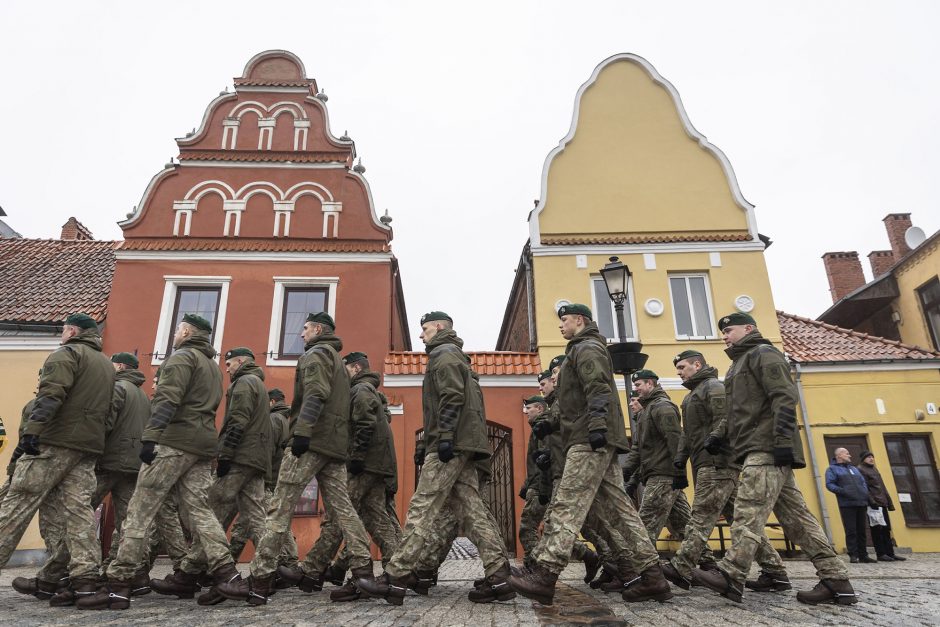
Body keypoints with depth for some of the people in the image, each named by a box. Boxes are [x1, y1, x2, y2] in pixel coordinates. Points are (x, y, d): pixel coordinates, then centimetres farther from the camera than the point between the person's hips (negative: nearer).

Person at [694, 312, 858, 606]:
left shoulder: (763, 353, -1)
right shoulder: (741, 363, 28)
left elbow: (784, 397, -14)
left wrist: (782, 441, -22)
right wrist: (721, 438, 20)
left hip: (766, 449, -10)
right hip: (759, 450, 10)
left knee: (749, 511, -15)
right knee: (795, 515, 7)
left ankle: (731, 576, -18)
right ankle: (836, 580, 9)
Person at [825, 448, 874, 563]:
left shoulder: (854, 469, 26)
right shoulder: (832, 469, 4)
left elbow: (863, 482, 25)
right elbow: (829, 484, -6)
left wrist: (865, 493, 6)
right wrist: (842, 491, -20)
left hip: (862, 503, 6)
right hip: (847, 504, -6)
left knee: (862, 531, 8)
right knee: (851, 531, -6)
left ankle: (863, 555, 14)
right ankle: (853, 555, -2)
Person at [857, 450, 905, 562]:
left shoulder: (874, 469, 21)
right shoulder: (860, 470, -4)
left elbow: (882, 487, 22)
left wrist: (889, 502, 16)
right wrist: (872, 502, -20)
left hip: (882, 503, 8)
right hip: (874, 504, -8)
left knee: (886, 529, 9)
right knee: (877, 530, -5)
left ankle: (890, 553, 13)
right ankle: (881, 554, -2)